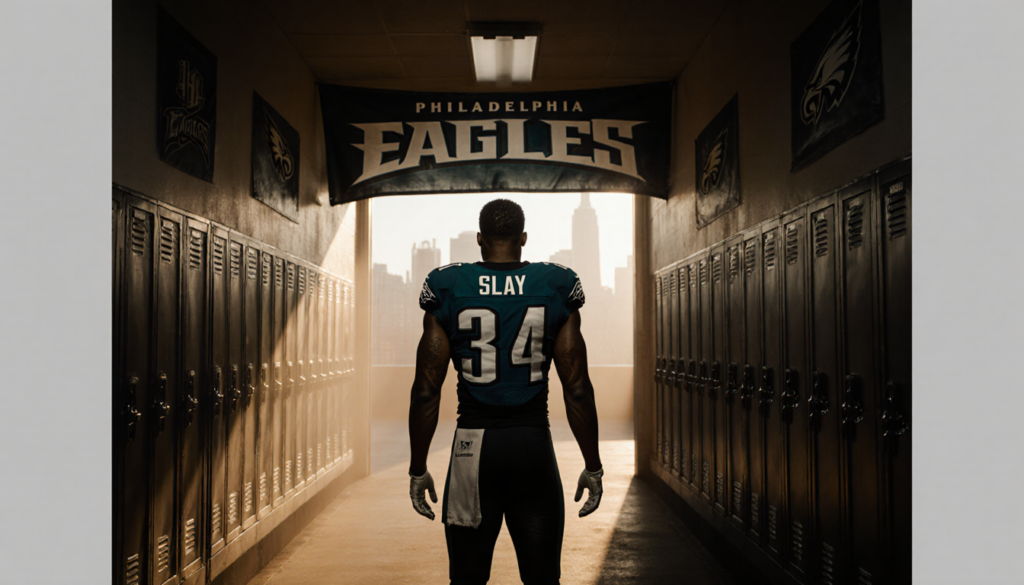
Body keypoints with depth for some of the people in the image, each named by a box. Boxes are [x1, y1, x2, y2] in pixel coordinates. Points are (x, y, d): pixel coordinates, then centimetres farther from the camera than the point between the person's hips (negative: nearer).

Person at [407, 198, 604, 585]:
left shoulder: (446, 289, -1)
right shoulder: (558, 288, 0)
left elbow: (426, 390, -2)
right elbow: (577, 388, -1)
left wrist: (418, 469, 6)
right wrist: (593, 466, 7)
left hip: (473, 443, 0)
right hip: (534, 442, 1)